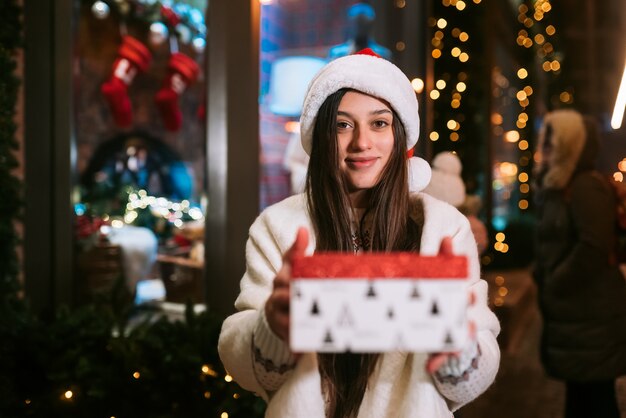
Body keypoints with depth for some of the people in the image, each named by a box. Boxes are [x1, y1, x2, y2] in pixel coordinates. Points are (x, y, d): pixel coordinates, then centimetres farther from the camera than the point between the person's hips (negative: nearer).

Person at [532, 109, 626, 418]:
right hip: (576, 312, 10)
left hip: (591, 314, -10)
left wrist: (555, 286, -16)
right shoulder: (559, 188, 15)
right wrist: (545, 281, 7)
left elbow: (594, 248, -23)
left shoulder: (587, 186, -14)